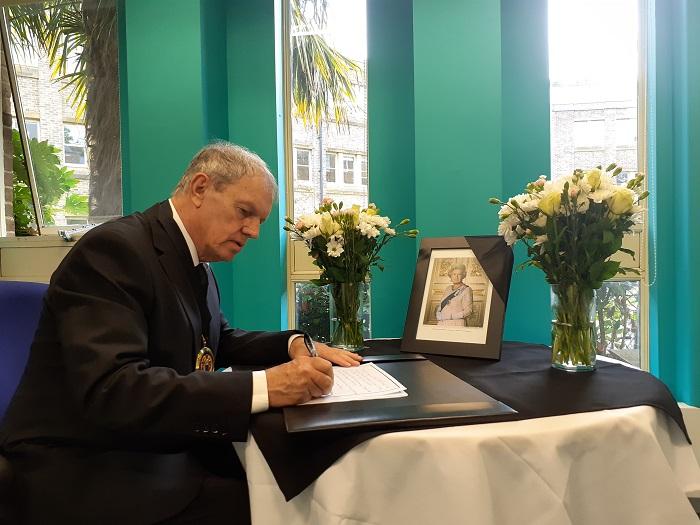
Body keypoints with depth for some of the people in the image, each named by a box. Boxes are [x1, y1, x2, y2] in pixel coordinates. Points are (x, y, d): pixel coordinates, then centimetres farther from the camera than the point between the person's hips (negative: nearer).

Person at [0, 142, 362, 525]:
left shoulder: (197, 262, 6)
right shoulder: (114, 249, -19)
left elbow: (221, 340, 17)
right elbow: (111, 391, -30)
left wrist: (293, 344, -2)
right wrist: (263, 387, -34)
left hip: (167, 447, 8)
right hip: (96, 468, -8)